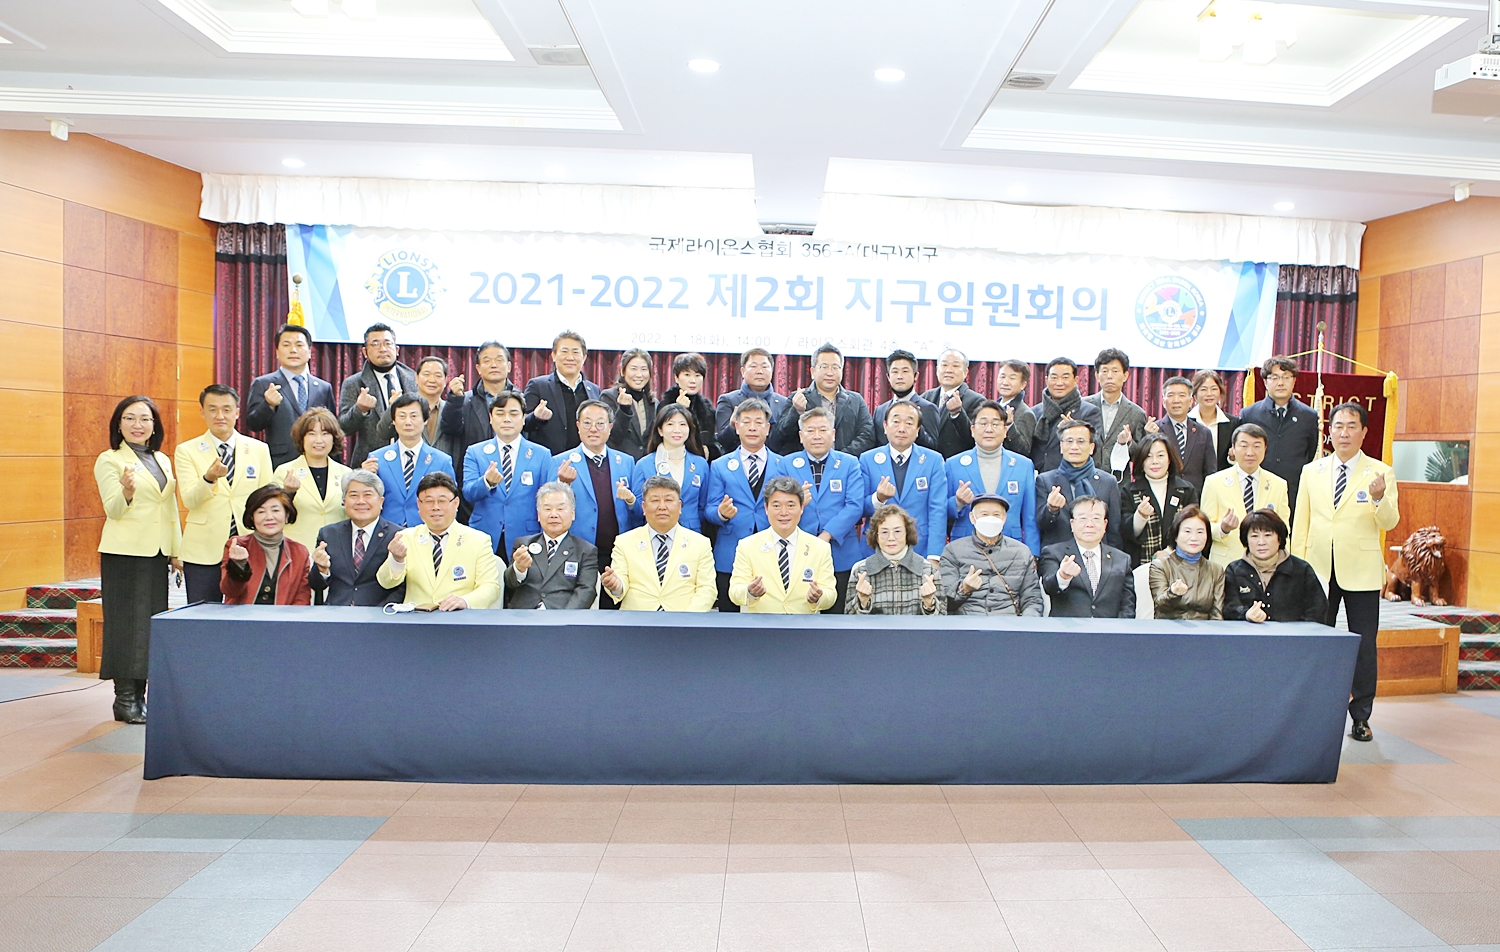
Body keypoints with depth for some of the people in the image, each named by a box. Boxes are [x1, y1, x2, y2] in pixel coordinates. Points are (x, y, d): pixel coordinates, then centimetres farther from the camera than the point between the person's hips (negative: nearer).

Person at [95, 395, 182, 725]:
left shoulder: (163, 460, 14)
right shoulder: (109, 460, -2)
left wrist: (177, 552, 13)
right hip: (124, 552, -5)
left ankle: (140, 695, 14)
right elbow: (113, 510, -10)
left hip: (157, 552, 5)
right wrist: (126, 491, -31)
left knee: (151, 621, 6)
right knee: (127, 621, -3)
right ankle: (124, 699, 4)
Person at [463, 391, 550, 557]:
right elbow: (468, 493, -6)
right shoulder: (475, 453, 8)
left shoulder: (542, 455, 6)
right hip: (484, 540, 1)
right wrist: (487, 482, -27)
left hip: (525, 541, 0)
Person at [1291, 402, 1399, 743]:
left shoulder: (1380, 473, 1)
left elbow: (1389, 522, -10)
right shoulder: (1311, 472, 8)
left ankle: (1361, 718, 14)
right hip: (1318, 570, 2)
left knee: (1364, 646, 2)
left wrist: (1379, 498, -31)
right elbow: (1300, 523, 9)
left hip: (1361, 571, -2)